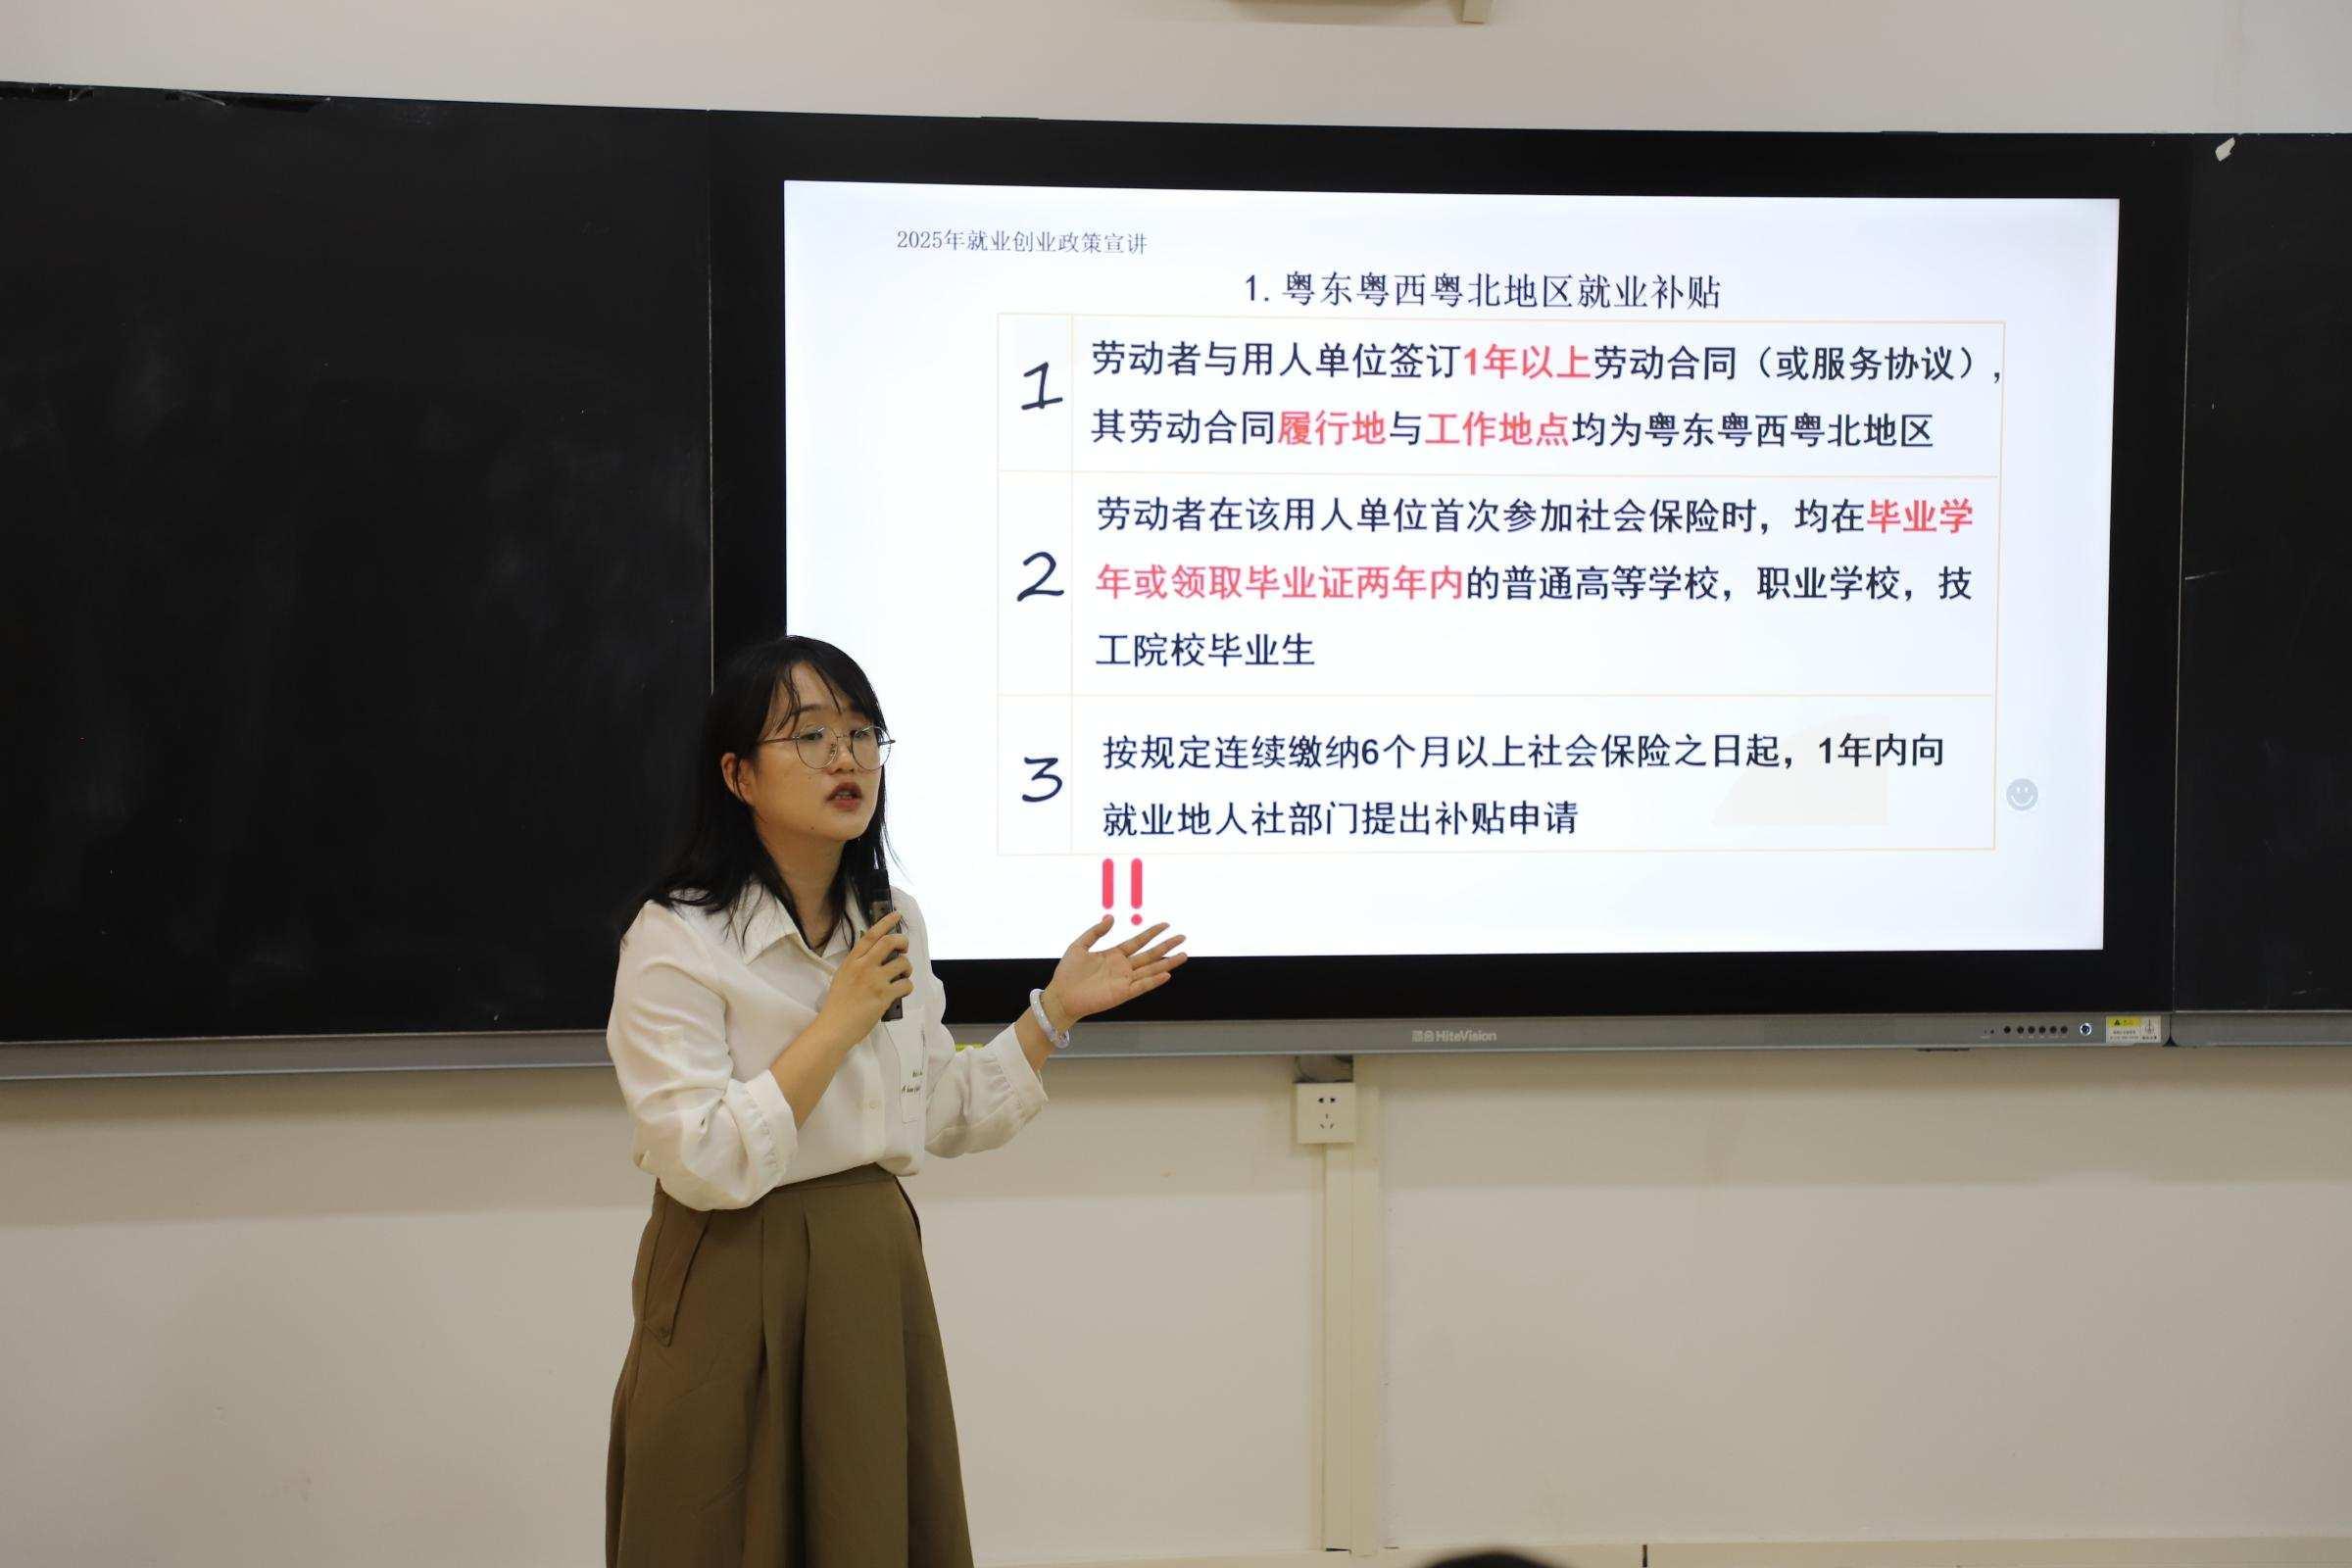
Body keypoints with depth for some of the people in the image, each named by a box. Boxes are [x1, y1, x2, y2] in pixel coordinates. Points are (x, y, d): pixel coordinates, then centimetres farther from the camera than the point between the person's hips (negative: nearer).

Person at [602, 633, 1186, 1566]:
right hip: (740, 1295, -6)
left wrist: (1055, 1011, 4)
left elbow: (943, 1118, 13)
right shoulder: (677, 940, -14)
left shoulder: (895, 924, 7)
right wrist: (838, 1023, -21)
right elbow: (700, 1164, -21)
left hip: (878, 1277, 6)